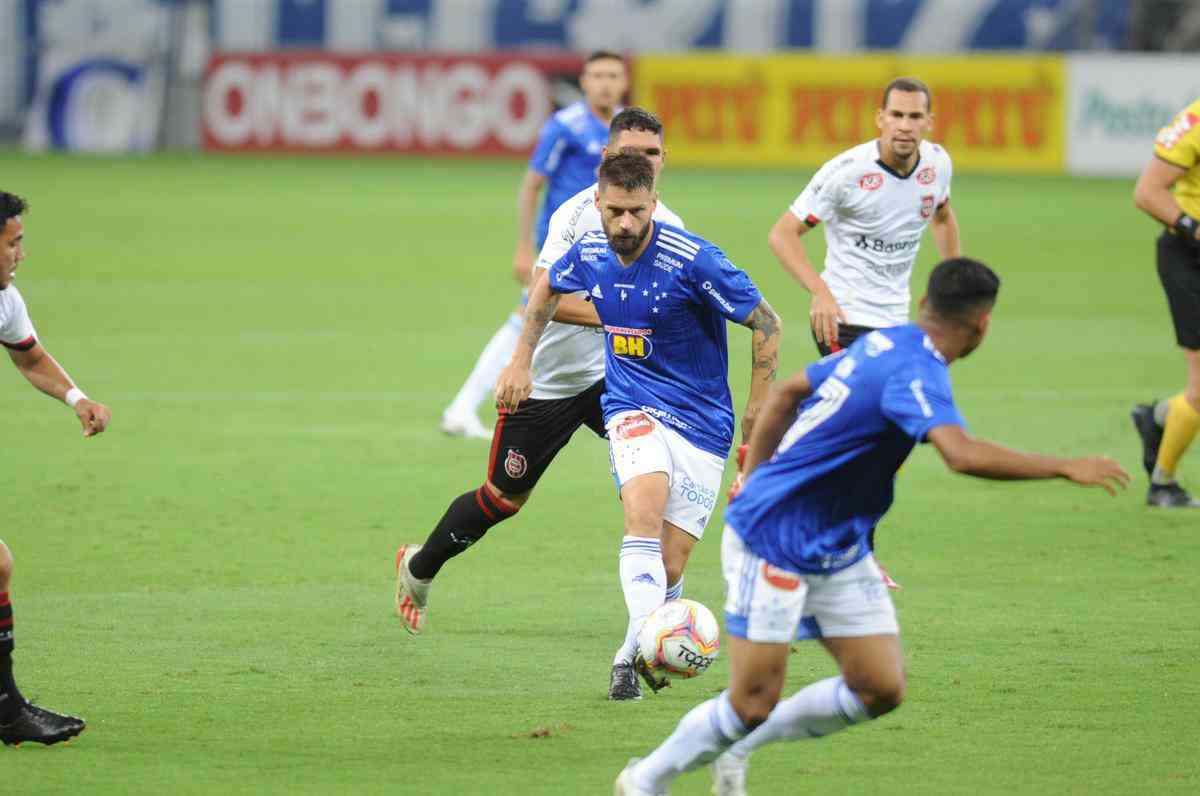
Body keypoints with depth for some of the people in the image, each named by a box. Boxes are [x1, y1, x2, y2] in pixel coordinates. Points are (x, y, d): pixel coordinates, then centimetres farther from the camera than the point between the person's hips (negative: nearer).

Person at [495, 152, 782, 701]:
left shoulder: (692, 260, -18)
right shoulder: (590, 253, -2)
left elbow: (765, 321, -8)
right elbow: (546, 288, 23)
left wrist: (760, 403, -8)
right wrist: (521, 361, 20)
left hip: (702, 423, -2)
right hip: (632, 408, 2)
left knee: (668, 568, -5)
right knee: (644, 508, -30)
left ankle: (637, 652, 23)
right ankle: (639, 644, -42)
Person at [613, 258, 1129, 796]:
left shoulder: (884, 343, 5)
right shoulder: (914, 372, -23)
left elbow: (786, 394, 15)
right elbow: (963, 455, -40)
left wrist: (753, 482, 21)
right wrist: (1065, 468, -33)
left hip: (838, 550, 9)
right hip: (773, 543, -9)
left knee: (881, 691, 2)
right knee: (753, 704, -5)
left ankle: (740, 745, 18)